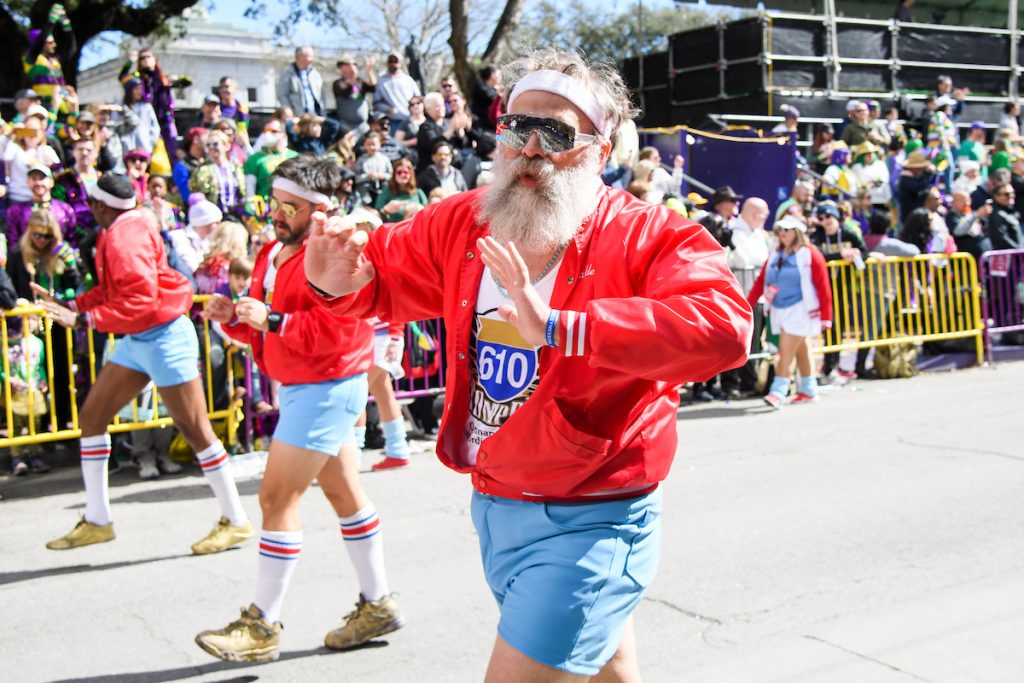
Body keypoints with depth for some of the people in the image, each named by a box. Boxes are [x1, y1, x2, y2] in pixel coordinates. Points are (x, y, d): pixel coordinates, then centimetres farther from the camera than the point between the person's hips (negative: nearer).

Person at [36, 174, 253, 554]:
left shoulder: (126, 235, -19)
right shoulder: (115, 232, 10)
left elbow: (140, 299, -26)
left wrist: (84, 319, -23)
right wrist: (69, 306, 9)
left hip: (163, 337, -11)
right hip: (136, 340, 11)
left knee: (195, 429, -5)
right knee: (91, 416, 11)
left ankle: (235, 522, 5)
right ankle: (96, 521, 19)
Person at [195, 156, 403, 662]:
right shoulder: (275, 252, 12)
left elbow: (340, 330, -27)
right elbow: (264, 328, 18)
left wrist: (274, 319, -27)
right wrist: (232, 316, -2)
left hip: (327, 388, -10)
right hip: (299, 388, 10)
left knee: (276, 496, -8)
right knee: (344, 492, 16)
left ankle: (263, 625, 2)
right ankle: (377, 605, 29)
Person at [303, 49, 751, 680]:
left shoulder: (651, 237, -17)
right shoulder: (462, 224, 1)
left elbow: (721, 327, -36)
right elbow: (384, 276, 16)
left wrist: (558, 329, -42)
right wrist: (341, 280, -10)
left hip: (590, 523, -6)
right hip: (493, 505, 6)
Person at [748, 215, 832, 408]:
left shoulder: (810, 255, -7)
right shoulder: (775, 255, 11)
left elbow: (823, 287, -8)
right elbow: (761, 281, 8)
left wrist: (825, 317, -11)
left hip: (800, 310, -6)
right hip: (778, 310, 6)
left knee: (786, 352, -12)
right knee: (801, 351, 15)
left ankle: (778, 392, -13)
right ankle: (809, 390, 24)